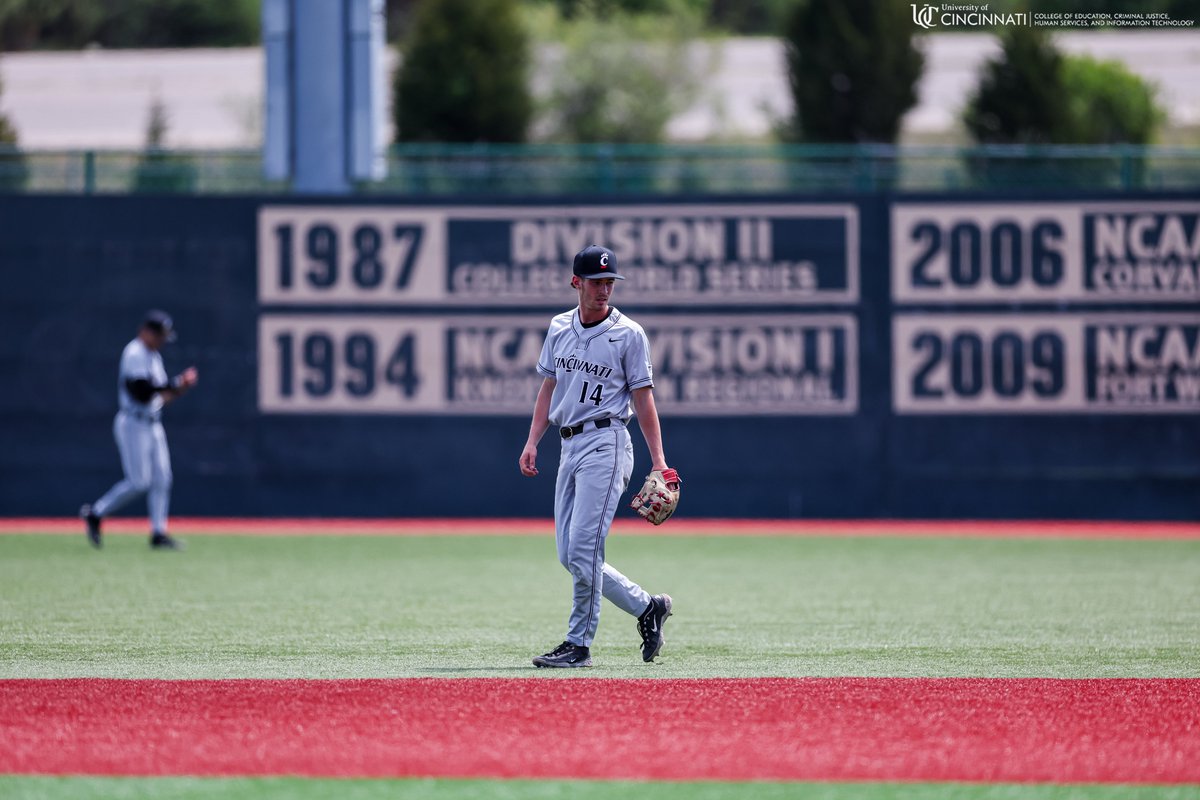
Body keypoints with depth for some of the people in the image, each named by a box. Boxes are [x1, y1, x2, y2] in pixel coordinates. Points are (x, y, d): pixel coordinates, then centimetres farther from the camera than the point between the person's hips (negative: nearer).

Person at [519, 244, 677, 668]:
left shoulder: (628, 334, -3)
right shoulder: (560, 328, 13)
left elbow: (643, 398, -3)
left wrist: (659, 462, -7)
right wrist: (533, 441, 8)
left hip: (606, 443, -7)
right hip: (570, 445, 7)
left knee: (583, 548, -13)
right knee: (569, 554, 6)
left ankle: (579, 645, -6)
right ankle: (646, 607, 19)